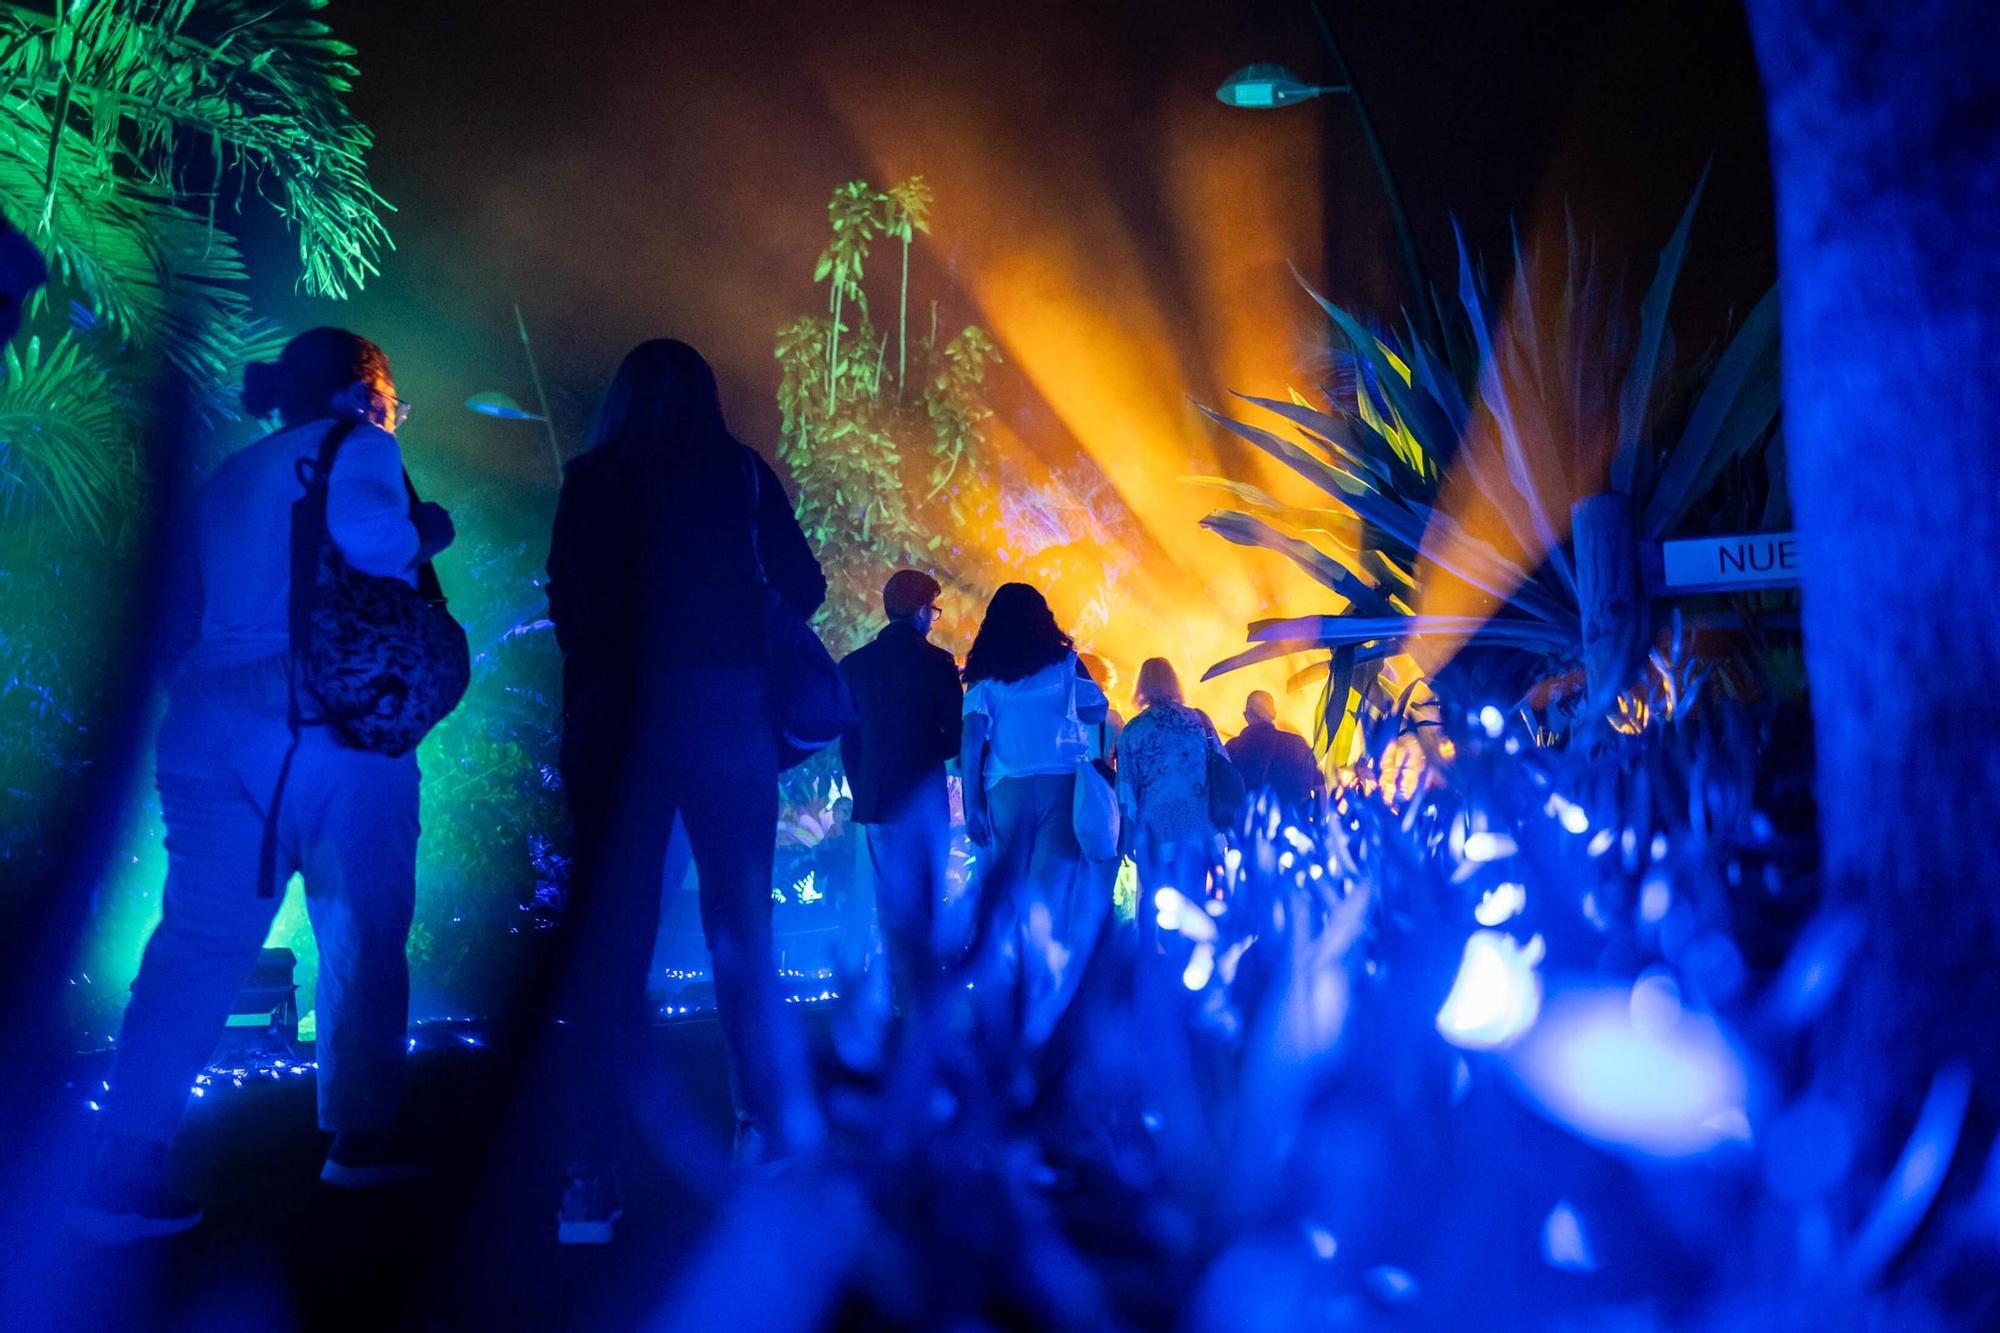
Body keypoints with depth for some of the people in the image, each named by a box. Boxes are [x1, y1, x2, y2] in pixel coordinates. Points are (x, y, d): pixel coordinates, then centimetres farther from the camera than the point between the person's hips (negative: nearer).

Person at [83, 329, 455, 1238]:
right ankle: (360, 1139, 9)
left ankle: (128, 1171, -2)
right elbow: (373, 543, -18)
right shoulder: (351, 447, 3)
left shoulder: (227, 480, 25)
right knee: (364, 933, 5)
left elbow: (194, 615, 22)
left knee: (197, 945, 3)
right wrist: (425, 531, 1)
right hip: (325, 719, -6)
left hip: (204, 723, 7)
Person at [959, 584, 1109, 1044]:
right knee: (1054, 901, 0)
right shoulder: (1063, 664, 6)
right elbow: (1095, 712, 12)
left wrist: (972, 807, -3)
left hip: (1006, 790, 1)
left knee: (1004, 899, 6)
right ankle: (1043, 1016, -2)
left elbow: (971, 741, -2)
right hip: (1062, 786, -1)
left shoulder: (983, 676, 7)